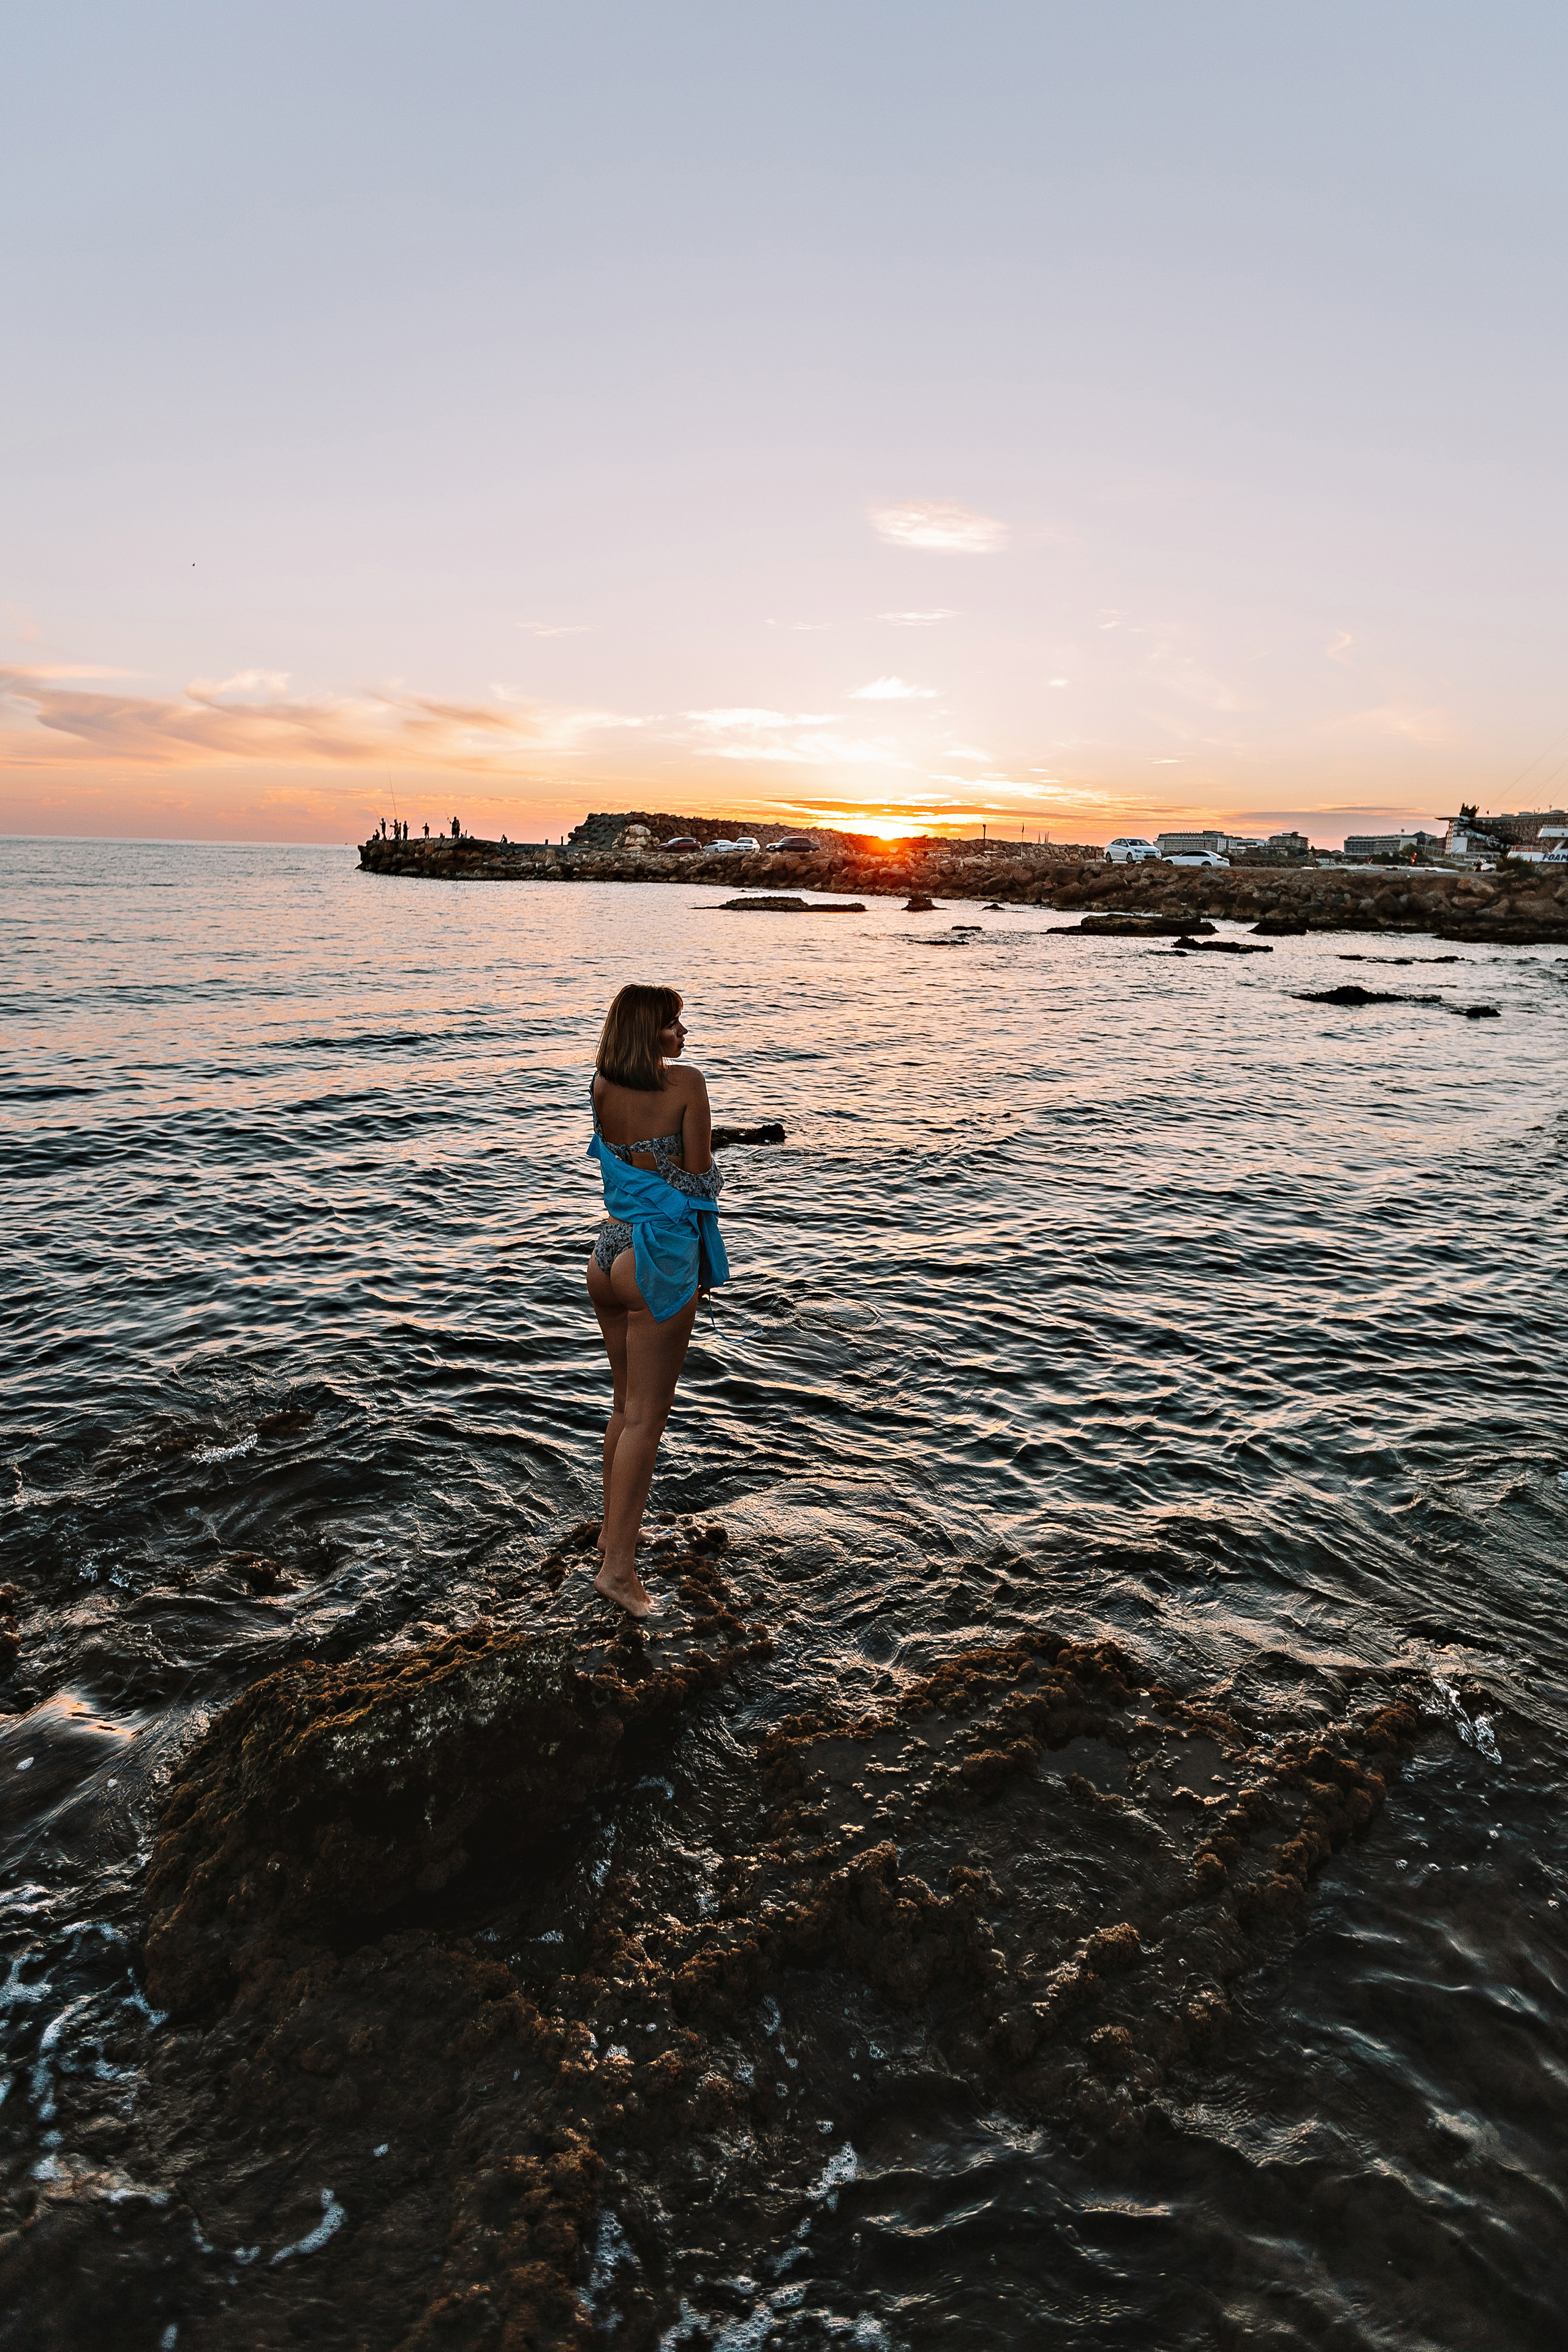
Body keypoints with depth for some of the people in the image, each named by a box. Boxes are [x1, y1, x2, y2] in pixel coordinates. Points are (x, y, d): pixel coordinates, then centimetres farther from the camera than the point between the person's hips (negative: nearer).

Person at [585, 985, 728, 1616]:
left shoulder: (601, 1090, 3)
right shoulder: (686, 1084, -13)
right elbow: (698, 1175, -8)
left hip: (608, 1250, 7)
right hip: (660, 1260, -6)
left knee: (625, 1404, 22)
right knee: (646, 1417, 0)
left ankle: (613, 1527, 36)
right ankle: (617, 1564, 3)